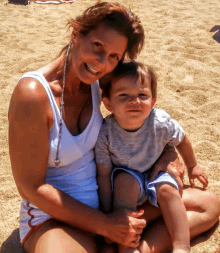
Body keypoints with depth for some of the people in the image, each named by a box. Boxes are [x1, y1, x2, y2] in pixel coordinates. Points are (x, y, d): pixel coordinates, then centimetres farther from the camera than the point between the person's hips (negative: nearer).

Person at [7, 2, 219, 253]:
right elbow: (31, 187, -19)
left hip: (107, 193, 7)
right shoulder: (33, 93, -22)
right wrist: (104, 225, -17)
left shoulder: (95, 80, -4)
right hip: (54, 214, -7)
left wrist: (165, 151, -3)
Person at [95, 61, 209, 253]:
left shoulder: (161, 123, -27)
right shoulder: (105, 133, -29)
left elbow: (182, 140, -4)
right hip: (126, 175, -1)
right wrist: (108, 214, -19)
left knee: (167, 189, -26)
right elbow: (104, 175, -20)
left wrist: (192, 166, 14)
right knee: (126, 180, -31)